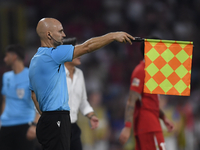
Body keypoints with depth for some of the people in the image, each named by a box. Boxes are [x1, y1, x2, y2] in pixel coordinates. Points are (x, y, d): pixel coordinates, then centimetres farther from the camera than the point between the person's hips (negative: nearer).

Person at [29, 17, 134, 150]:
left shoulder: (35, 60, 18)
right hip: (56, 121, -10)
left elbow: (34, 95, 23)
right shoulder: (52, 54, -13)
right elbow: (87, 47, -12)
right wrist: (114, 36, -4)